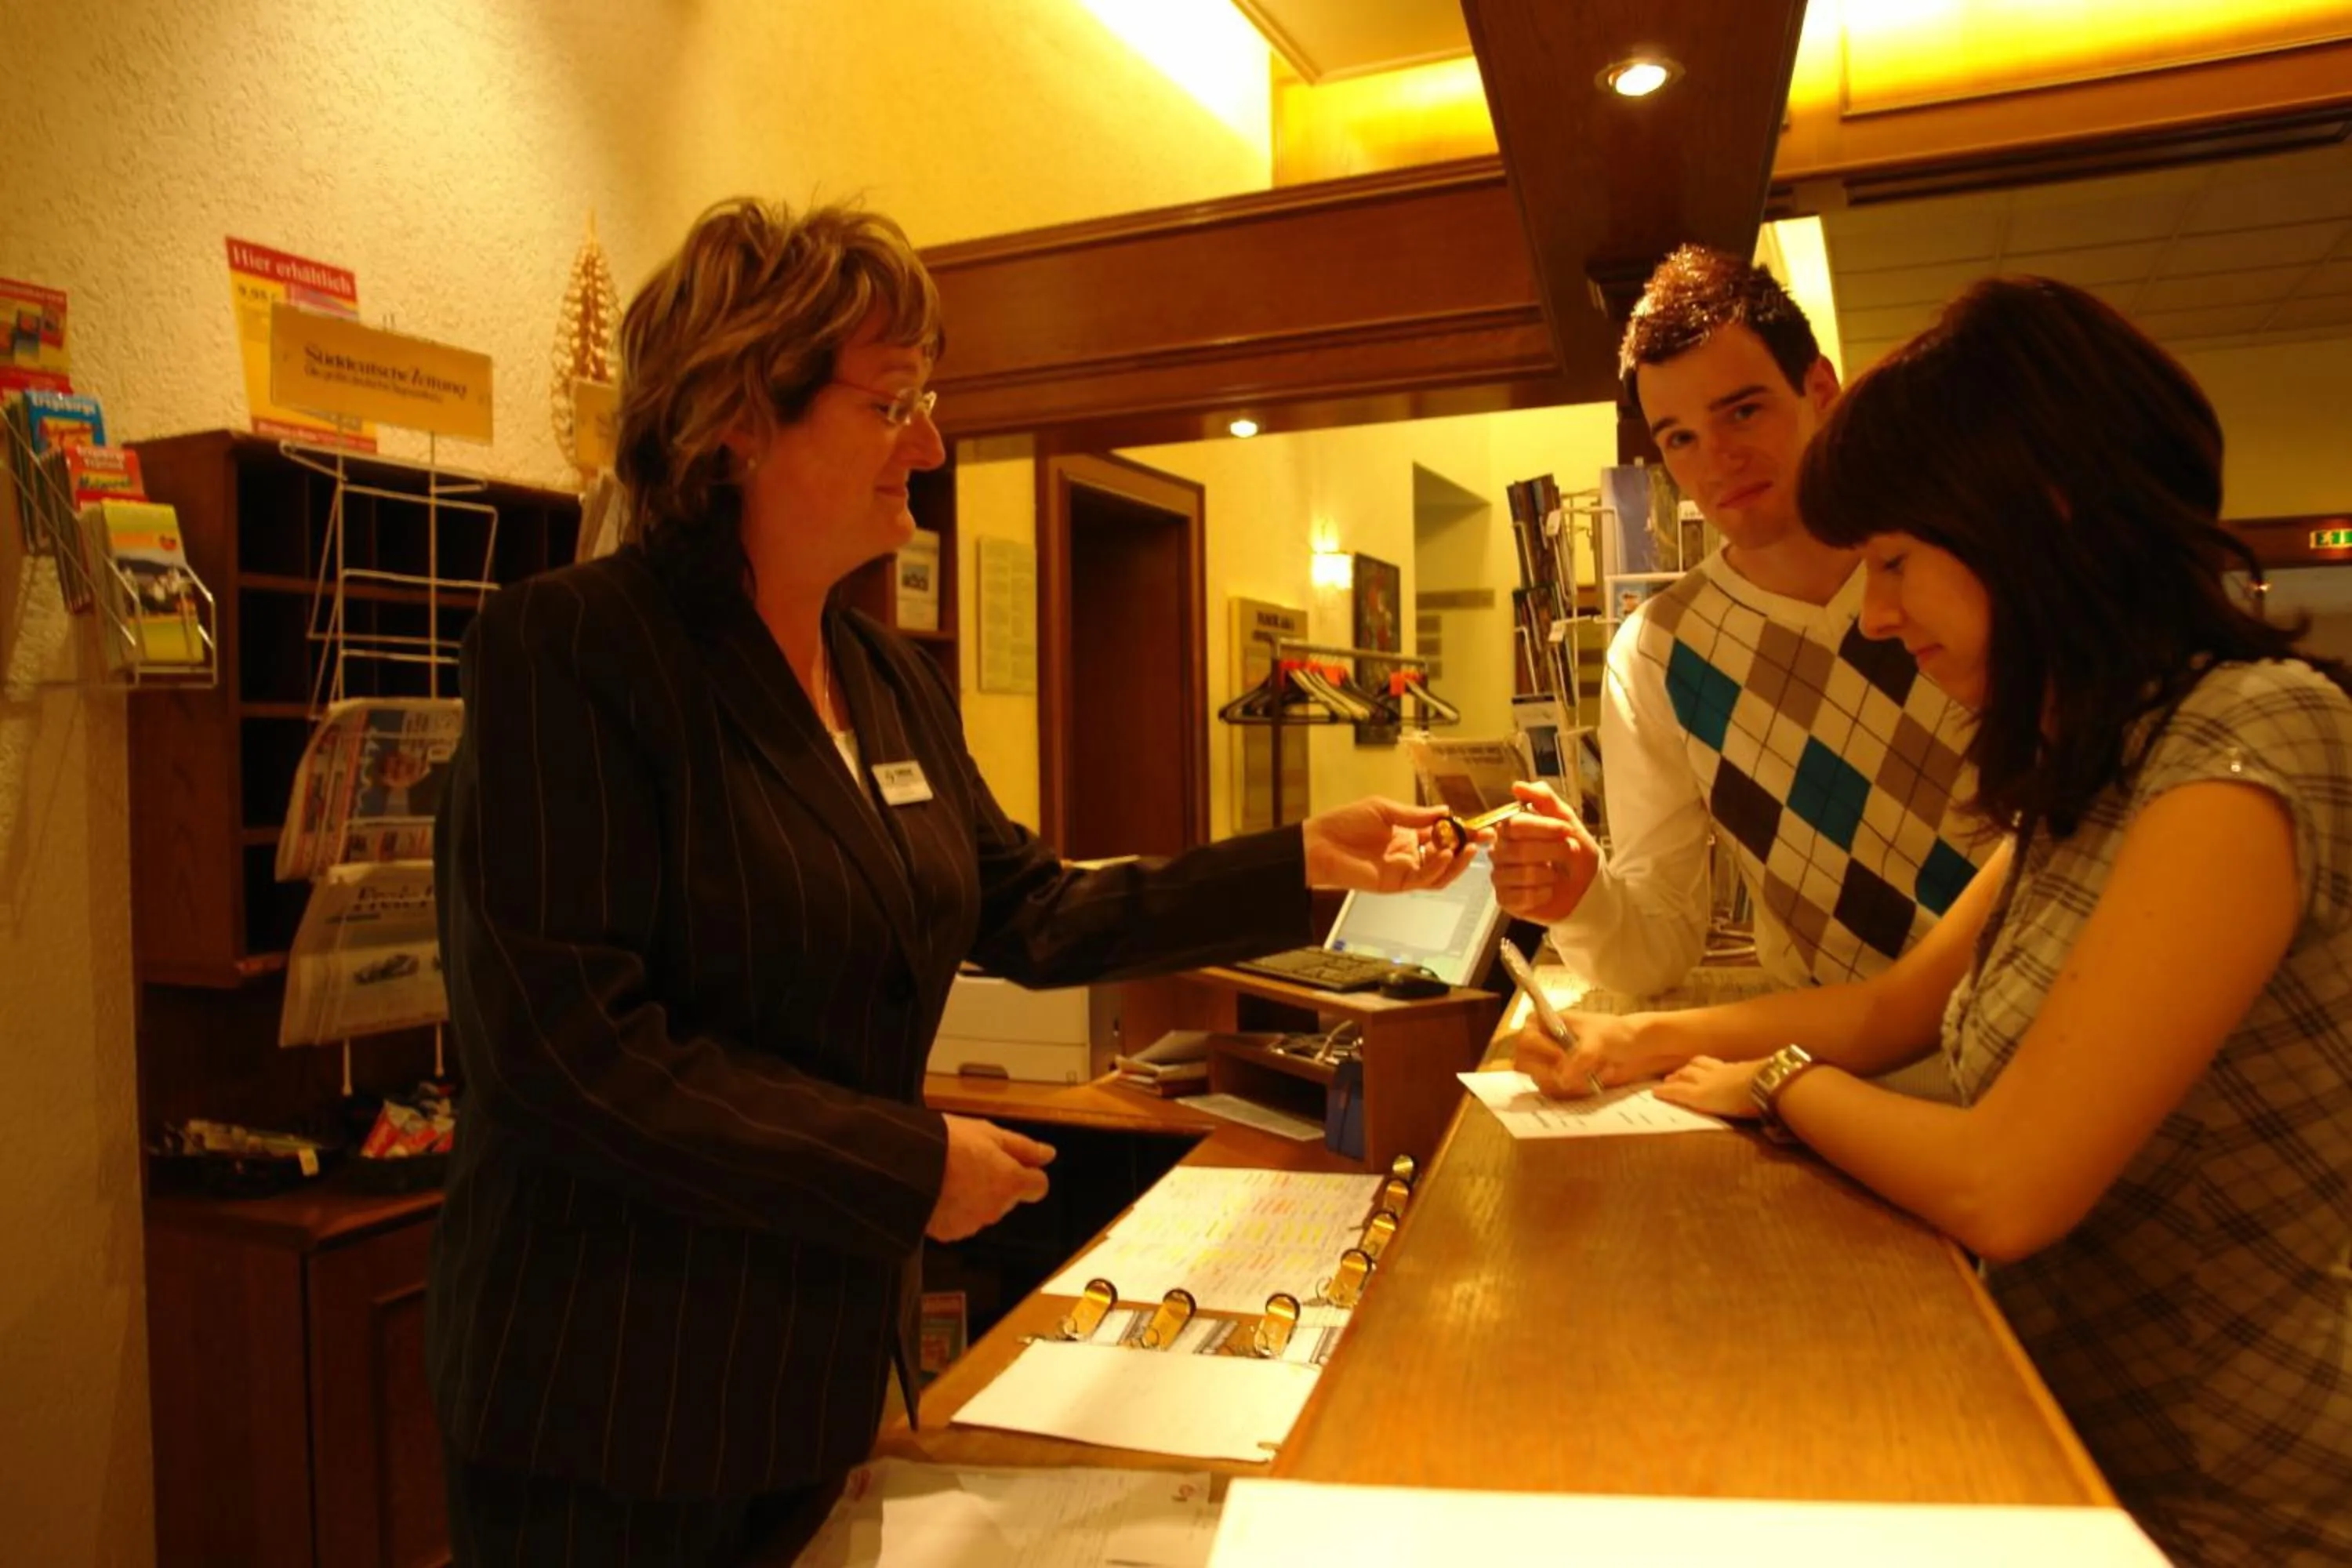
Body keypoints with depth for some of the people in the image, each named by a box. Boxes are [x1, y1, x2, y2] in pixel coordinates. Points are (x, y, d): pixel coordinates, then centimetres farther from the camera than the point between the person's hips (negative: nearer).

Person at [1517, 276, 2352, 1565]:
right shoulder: (2097, 765, 5)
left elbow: (2002, 1191, -28)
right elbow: (1895, 1007, 12)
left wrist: (1776, 1080, -9)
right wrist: (1650, 1043, 1)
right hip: (2078, 1430, 7)